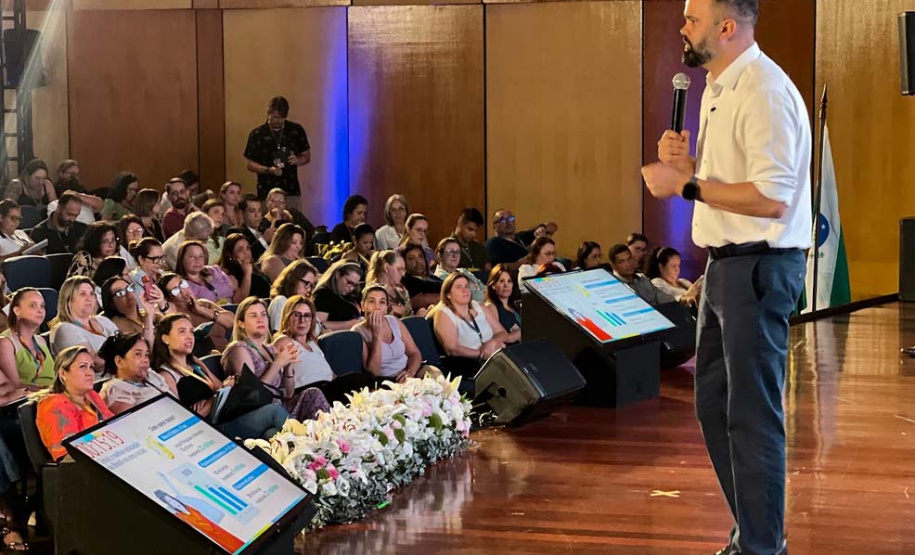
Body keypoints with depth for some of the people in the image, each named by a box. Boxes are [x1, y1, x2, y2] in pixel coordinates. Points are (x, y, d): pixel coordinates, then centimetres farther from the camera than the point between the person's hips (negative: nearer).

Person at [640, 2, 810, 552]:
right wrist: (684, 162, 4)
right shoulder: (718, 89, 15)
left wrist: (686, 185, -20)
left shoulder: (765, 92, -18)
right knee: (714, 405, 16)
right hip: (724, 264, 11)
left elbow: (771, 198, -26)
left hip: (760, 268, -11)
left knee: (752, 415, -5)